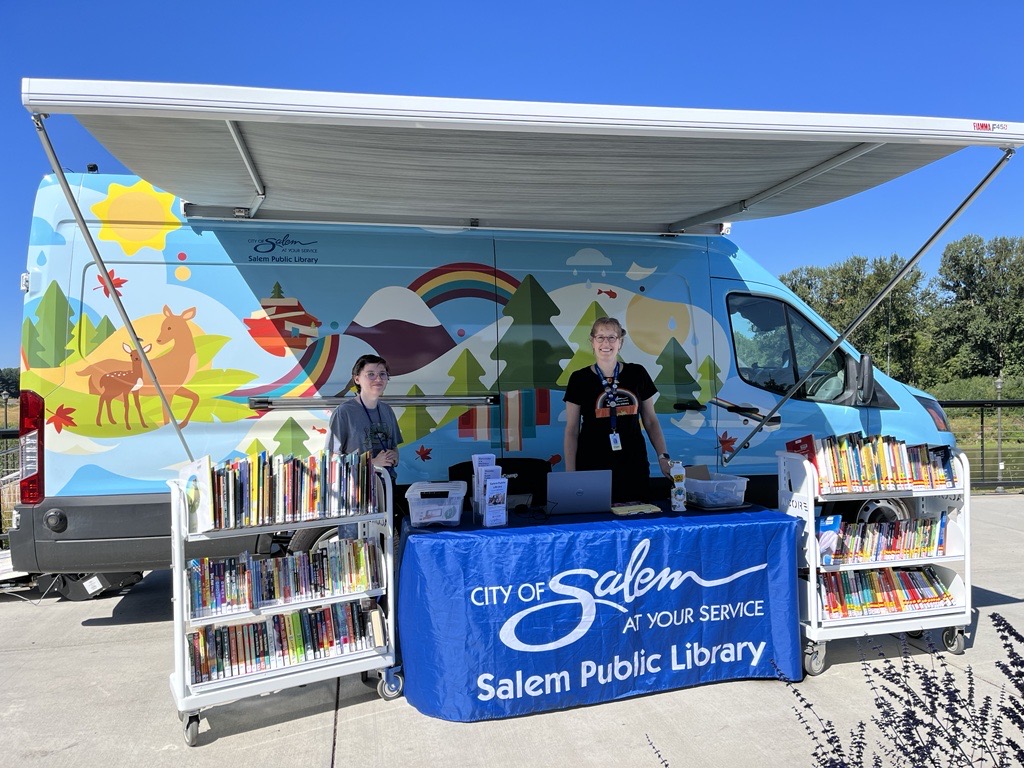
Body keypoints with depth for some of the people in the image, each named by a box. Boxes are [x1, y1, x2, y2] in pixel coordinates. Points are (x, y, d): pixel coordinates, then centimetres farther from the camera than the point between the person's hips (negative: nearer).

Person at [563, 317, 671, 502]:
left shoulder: (637, 374, 6)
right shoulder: (579, 379, 1)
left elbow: (651, 421, 12)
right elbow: (572, 430, 2)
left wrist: (663, 456, 2)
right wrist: (570, 473, -4)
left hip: (633, 466, 2)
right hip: (593, 467, -2)